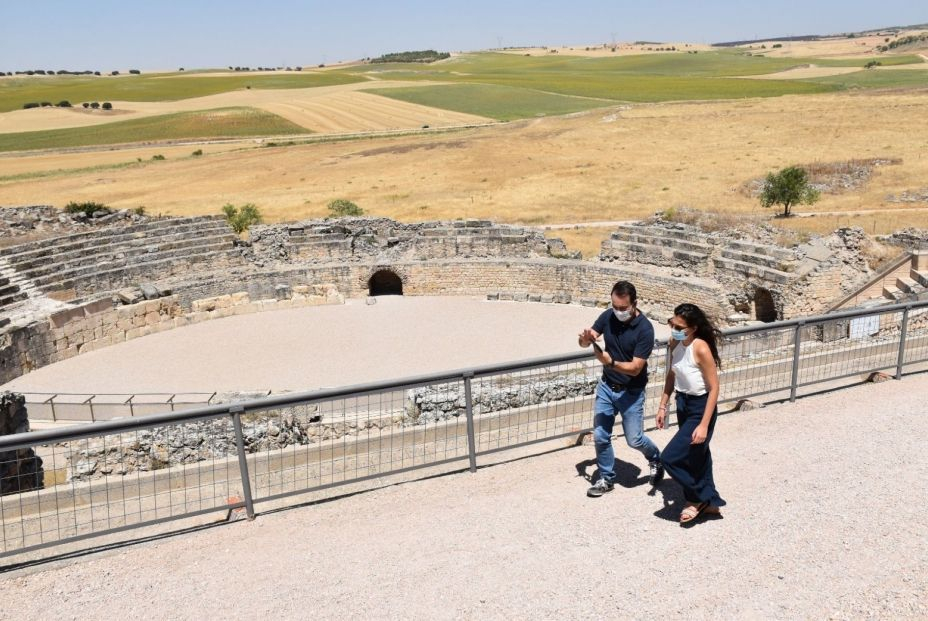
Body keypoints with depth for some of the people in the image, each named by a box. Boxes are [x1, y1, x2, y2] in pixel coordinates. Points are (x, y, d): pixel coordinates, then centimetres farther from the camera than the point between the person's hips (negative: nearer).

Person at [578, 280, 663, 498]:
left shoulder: (645, 329, -21)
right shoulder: (608, 317, -7)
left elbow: (635, 368, -23)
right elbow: (584, 343, -4)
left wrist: (610, 362, -39)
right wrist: (585, 337, -28)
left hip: (631, 392, -4)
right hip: (606, 387, 4)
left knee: (634, 439, 4)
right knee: (600, 436, 5)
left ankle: (656, 458, 37)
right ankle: (607, 478, 24)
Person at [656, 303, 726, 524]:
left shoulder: (701, 349, -26)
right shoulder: (675, 343, -4)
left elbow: (714, 388, -21)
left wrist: (704, 425, -22)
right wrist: (663, 406, 11)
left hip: (700, 408, -8)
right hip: (683, 404, 8)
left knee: (671, 457, -7)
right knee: (696, 456, 20)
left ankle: (698, 498, 17)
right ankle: (708, 501, 39)